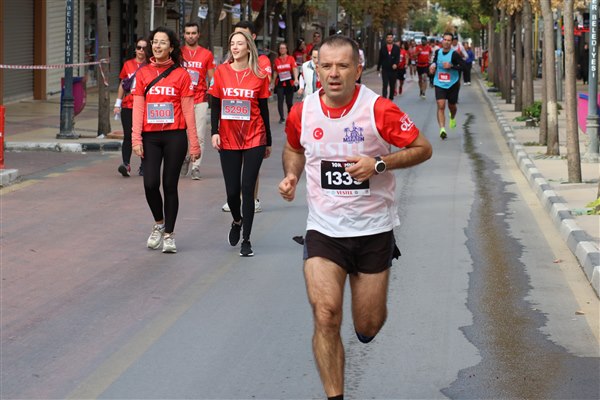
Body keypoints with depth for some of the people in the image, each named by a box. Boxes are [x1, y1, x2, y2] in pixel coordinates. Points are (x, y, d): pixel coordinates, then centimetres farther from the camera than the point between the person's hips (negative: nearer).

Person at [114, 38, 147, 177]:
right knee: (128, 136, -7)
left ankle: (144, 166, 11)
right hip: (128, 106, 1)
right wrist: (118, 104, 10)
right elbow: (122, 85, 15)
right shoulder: (128, 64, 10)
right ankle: (126, 164, -12)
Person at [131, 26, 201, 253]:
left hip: (175, 136, -1)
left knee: (170, 185, 2)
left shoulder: (181, 74, 1)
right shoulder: (143, 73, 6)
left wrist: (194, 143, -1)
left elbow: (188, 110, 1)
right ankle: (158, 224, 19)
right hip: (150, 137, 2)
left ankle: (169, 234, 14)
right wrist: (136, 139, -5)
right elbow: (138, 107, 4)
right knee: (150, 184, -8)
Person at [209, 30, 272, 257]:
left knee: (247, 188, -4)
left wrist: (268, 141, 9)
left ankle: (246, 240, 5)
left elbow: (264, 110, 6)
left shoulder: (259, 76, 0)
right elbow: (215, 105, 5)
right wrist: (214, 132, -6)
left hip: (254, 139, -1)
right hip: (228, 140, 1)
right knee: (232, 190, 4)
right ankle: (237, 221, 36)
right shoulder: (221, 72, 2)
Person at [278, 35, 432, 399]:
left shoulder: (379, 109, -13)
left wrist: (378, 164, -20)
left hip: (373, 230, -1)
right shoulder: (302, 113, -3)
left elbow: (423, 148, -7)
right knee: (326, 315, -17)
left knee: (368, 327, 7)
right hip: (324, 230, 1)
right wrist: (291, 176, -1)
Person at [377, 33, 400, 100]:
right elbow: (380, 59, 9)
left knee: (392, 86, 10)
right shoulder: (383, 48, 6)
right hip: (385, 69, -1)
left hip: (393, 69, 1)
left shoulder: (396, 48, 5)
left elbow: (398, 58, -5)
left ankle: (391, 98, 22)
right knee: (385, 85, -10)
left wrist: (395, 64, -25)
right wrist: (378, 68, 11)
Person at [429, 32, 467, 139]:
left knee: (452, 106, 17)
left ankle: (452, 118, 53)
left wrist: (451, 66, -27)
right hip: (439, 84, 2)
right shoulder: (438, 52, 2)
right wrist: (433, 66, 1)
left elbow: (463, 66, -17)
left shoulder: (454, 54, -12)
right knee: (441, 106, -15)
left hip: (452, 84, -2)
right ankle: (442, 129, -21)